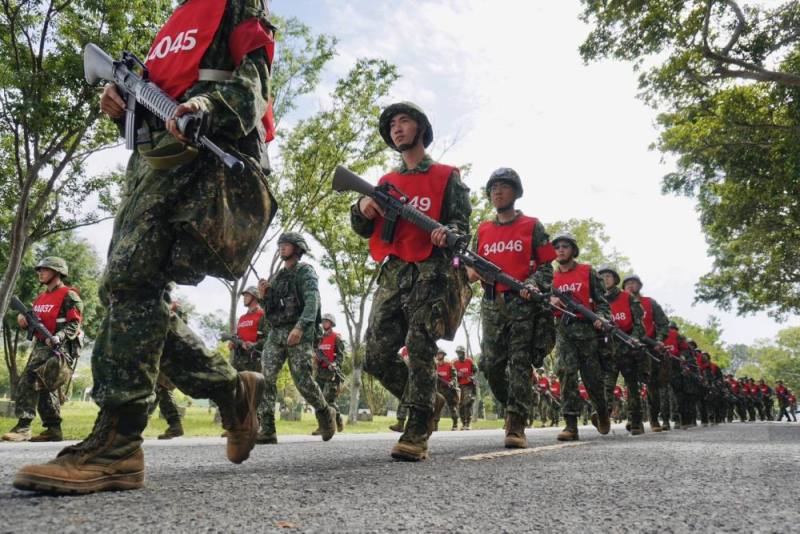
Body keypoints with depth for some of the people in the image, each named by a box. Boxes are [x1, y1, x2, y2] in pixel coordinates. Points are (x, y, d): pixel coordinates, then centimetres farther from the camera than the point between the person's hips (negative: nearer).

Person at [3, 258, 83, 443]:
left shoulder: (69, 296, -6)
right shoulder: (40, 298, 20)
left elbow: (74, 324, -13)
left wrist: (57, 337, -27)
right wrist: (24, 321, 3)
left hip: (58, 348, -9)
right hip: (40, 346, 9)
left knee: (29, 381, -19)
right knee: (45, 387, 9)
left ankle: (23, 427, -18)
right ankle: (53, 429, 14)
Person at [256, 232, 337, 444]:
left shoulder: (305, 271, 3)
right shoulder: (276, 277, 22)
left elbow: (312, 300, -14)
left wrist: (300, 327, -28)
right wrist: (263, 297, 3)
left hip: (300, 333, -5)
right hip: (276, 333, 6)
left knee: (303, 381, -8)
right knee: (265, 377, -11)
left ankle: (325, 413, 19)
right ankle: (267, 430, -10)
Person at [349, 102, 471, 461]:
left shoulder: (446, 177, 11)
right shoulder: (387, 182, 24)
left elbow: (461, 223, 2)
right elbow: (364, 230, 21)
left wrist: (449, 232, -22)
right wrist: (362, 209, -2)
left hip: (431, 272, -5)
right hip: (393, 273, 5)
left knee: (420, 351, -15)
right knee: (377, 358, -2)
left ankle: (417, 435, -10)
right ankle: (428, 403, 18)